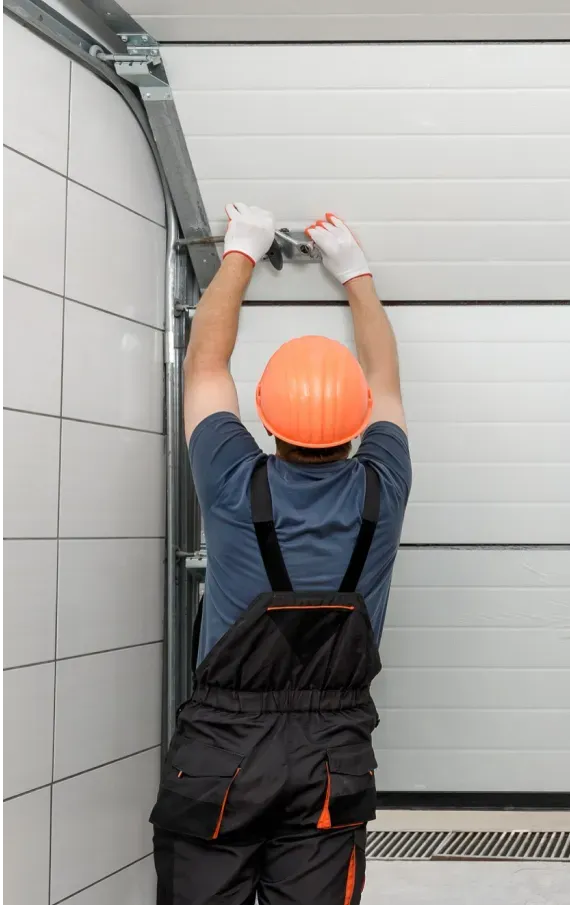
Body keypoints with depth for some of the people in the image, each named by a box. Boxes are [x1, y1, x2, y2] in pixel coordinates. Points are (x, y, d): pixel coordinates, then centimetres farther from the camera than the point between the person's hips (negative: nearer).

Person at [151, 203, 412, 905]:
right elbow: (385, 379, 12)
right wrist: (355, 273, 24)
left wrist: (240, 253, 18)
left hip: (218, 747, -1)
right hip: (334, 753, 2)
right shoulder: (379, 492, -7)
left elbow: (205, 361, 5)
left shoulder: (236, 487, -12)